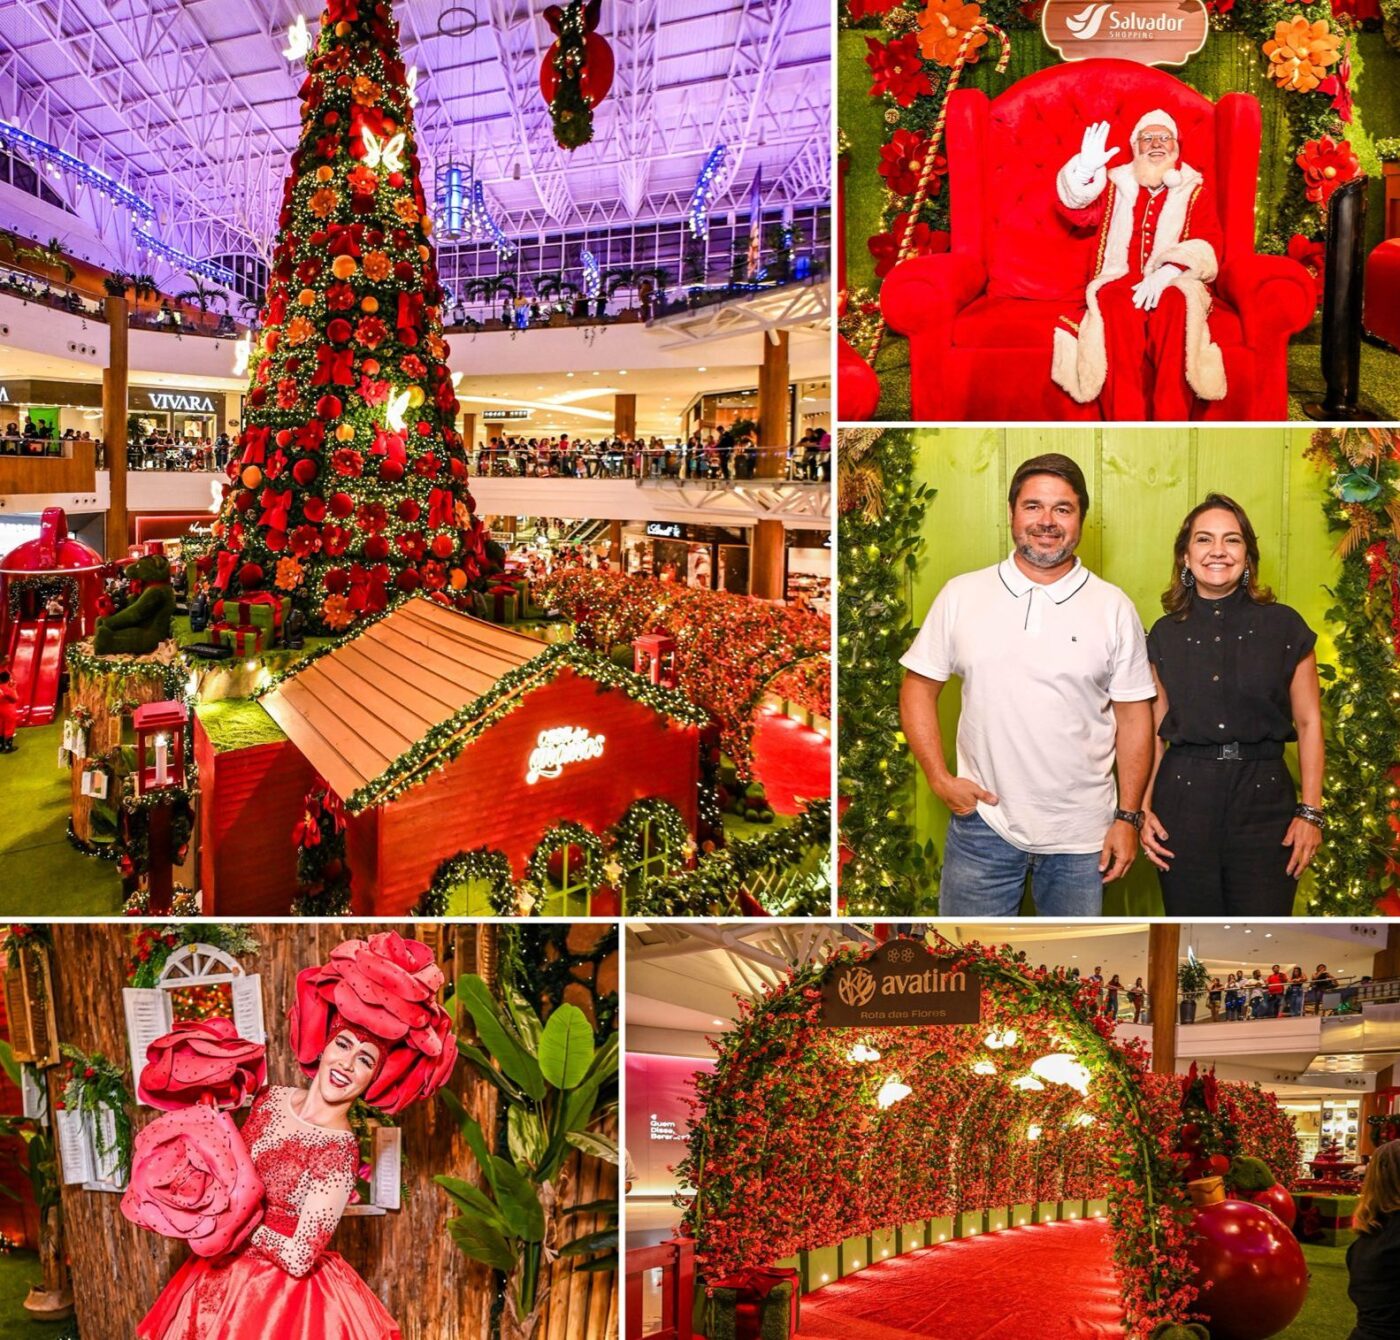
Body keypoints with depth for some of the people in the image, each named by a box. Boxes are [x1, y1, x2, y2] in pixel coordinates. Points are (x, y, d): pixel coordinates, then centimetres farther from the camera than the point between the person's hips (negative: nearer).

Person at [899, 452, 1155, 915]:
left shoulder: (1114, 608, 1)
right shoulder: (961, 595, 1)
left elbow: (1133, 716, 3)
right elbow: (919, 687, 5)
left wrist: (1128, 817, -1)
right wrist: (940, 779, -5)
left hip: (1082, 834, 0)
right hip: (983, 821, 0)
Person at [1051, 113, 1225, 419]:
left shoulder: (1195, 191, 15)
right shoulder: (1115, 183, 19)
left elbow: (1206, 244, 1)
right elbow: (1077, 210, 3)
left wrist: (1165, 274, -18)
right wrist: (1086, 170, -19)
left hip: (1174, 284, 0)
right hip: (1120, 282, 0)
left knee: (1174, 303, -35)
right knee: (1115, 304, -35)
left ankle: (1171, 419, -40)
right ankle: (1126, 419, -41)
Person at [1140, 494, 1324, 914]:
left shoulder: (1284, 626, 2)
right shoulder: (1165, 634, 6)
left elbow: (1309, 723, 3)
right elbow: (1155, 730, 9)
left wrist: (1310, 811, -3)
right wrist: (1142, 809, 1)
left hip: (1263, 798, -1)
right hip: (1184, 798, 1)